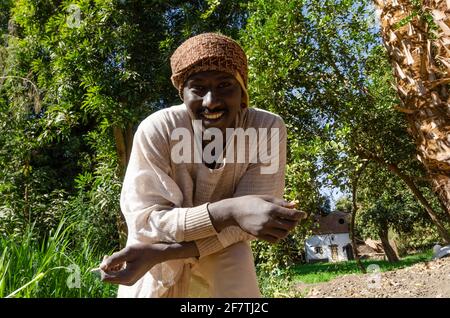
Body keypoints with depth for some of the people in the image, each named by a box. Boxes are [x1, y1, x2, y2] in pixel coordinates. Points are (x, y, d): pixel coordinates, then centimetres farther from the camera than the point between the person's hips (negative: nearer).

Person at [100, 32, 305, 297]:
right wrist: (229, 211, -42)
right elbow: (144, 221, -26)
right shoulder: (156, 130, -24)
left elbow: (243, 223, -23)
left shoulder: (268, 128, -22)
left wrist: (161, 251, -34)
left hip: (223, 263, 1)